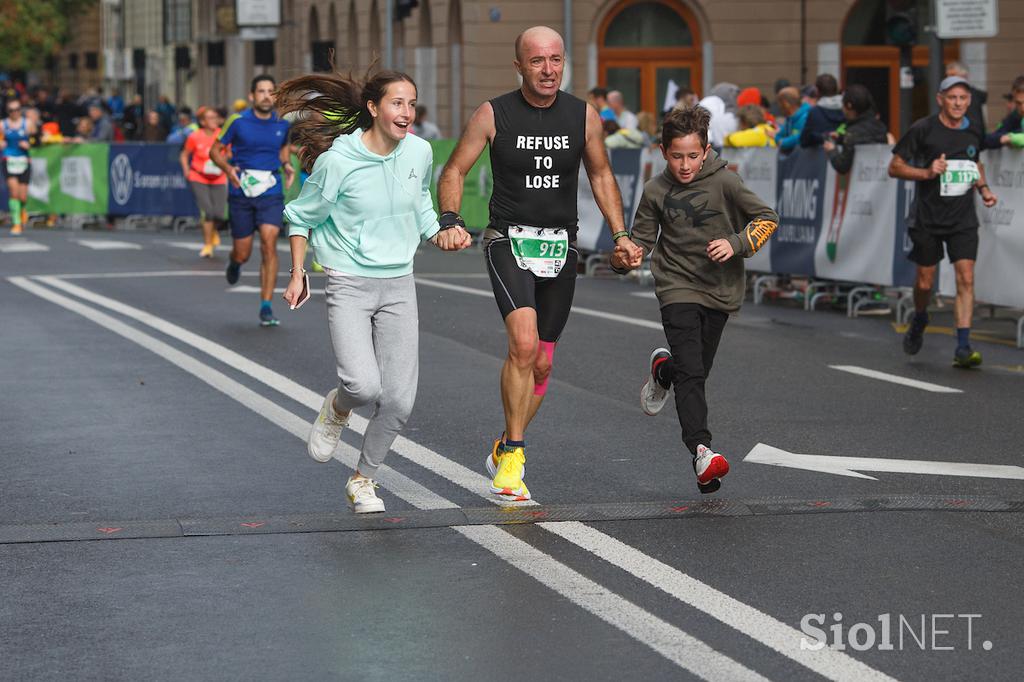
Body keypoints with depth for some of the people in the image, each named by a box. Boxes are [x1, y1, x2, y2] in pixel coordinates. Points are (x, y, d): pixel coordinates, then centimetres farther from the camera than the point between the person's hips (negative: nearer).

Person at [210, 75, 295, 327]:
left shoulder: (282, 123, 4)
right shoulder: (237, 121, -4)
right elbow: (215, 150, 3)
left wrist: (287, 165, 4)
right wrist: (228, 168, -16)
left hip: (271, 193, 1)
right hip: (241, 192, -1)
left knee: (269, 244, -16)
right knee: (243, 254, 5)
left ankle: (266, 308, -11)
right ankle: (233, 264, 46)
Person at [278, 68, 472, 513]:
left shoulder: (419, 152, 1)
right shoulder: (338, 160, -13)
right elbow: (301, 218, 1)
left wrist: (442, 235, 3)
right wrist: (298, 275, -4)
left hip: (398, 285, 4)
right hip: (348, 284, -4)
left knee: (399, 399, -1)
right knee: (364, 386, -22)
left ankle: (363, 479, 22)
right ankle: (338, 408, 16)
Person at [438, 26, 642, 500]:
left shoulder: (584, 116, 2)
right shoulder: (494, 114, -5)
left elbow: (601, 175, 16)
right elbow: (454, 170, 2)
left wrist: (620, 234, 7)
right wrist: (450, 220, -15)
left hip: (561, 247, 4)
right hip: (509, 242, -4)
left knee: (541, 363, 8)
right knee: (523, 343, -23)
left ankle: (505, 448, 29)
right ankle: (513, 455, -13)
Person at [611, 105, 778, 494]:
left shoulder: (723, 182, -7)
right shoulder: (656, 191, -2)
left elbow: (766, 219, -4)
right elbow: (643, 237, 8)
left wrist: (736, 244, -20)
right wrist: (625, 258, -14)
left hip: (721, 290, 1)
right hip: (678, 288, -1)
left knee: (697, 370, 14)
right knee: (691, 373, -17)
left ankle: (664, 369, 49)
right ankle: (701, 451, -26)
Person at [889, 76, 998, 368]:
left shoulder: (973, 132, 5)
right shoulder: (923, 129, -8)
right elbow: (895, 167, -5)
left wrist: (984, 188, 8)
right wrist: (927, 172, -19)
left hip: (964, 221, 2)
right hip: (928, 220, -2)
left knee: (966, 279, -11)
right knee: (924, 283, 7)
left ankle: (963, 348, -12)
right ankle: (919, 320, 41)